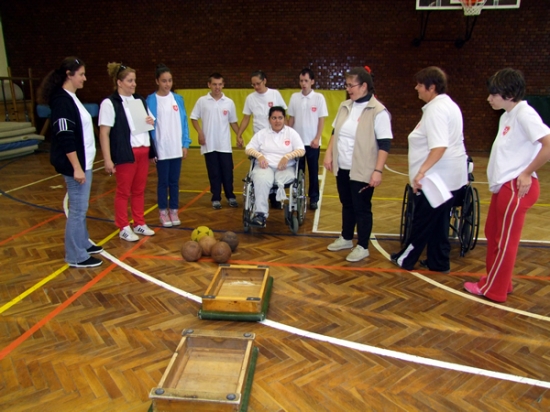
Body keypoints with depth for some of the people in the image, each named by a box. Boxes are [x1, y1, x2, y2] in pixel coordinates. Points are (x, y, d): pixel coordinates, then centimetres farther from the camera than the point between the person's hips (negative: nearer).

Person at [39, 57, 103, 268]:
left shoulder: (71, 98, 14)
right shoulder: (62, 100, -15)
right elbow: (65, 138, -21)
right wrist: (76, 167, -21)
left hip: (84, 162, 10)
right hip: (75, 165, -10)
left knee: (81, 207, 17)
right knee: (78, 209, -3)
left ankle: (83, 244, 30)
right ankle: (76, 256, 6)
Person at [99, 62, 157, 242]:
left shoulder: (140, 100, 13)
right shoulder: (110, 103, -9)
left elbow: (149, 122, 27)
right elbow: (104, 133, -14)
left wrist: (151, 122, 3)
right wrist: (107, 159, -18)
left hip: (143, 151, 6)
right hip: (125, 154, -6)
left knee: (139, 190, 12)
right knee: (123, 192, 4)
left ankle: (139, 224, 23)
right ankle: (124, 228, 14)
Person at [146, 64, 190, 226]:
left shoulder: (178, 99, 6)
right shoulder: (151, 100, -5)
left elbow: (183, 122, 8)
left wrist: (185, 144, 3)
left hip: (176, 149, 3)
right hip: (161, 149, -3)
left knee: (174, 181, 11)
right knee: (163, 181, 6)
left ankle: (174, 211, 22)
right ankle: (163, 212, 19)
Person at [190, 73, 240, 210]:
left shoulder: (229, 102, 3)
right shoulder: (202, 101, -1)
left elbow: (233, 122, 10)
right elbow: (194, 118, 4)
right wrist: (200, 132, -9)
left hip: (225, 145, 1)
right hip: (209, 144, -1)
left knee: (228, 172, 5)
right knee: (214, 173, 6)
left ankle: (231, 197, 19)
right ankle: (216, 198, 15)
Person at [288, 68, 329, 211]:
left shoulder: (319, 97, -3)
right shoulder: (294, 97, 3)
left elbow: (321, 120, -3)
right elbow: (291, 118, 7)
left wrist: (317, 139, -9)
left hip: (312, 142, -2)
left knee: (313, 171, 6)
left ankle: (313, 198, 16)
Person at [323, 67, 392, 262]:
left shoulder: (378, 111, -13)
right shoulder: (345, 106, 8)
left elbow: (385, 144, -15)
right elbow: (335, 133, 17)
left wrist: (378, 171, -19)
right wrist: (329, 154, 9)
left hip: (362, 171, -6)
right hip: (342, 168, 7)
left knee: (362, 209, 3)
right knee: (347, 205, 18)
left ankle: (362, 247, 17)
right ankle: (346, 238, 34)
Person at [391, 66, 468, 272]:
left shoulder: (436, 109, -17)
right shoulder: (448, 105, 16)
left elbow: (439, 146, -29)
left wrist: (422, 171, -35)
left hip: (437, 178, -10)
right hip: (450, 176, 10)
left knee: (422, 221, 4)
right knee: (439, 222, 16)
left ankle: (406, 259, 18)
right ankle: (439, 262, 24)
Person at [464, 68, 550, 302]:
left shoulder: (524, 114, -15)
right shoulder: (507, 116, 13)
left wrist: (527, 173, -17)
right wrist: (499, 178, 8)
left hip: (516, 188, -9)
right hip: (502, 186, 9)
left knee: (505, 240, 2)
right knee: (493, 234, 17)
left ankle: (493, 290, 14)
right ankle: (493, 282, 31)